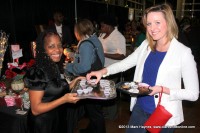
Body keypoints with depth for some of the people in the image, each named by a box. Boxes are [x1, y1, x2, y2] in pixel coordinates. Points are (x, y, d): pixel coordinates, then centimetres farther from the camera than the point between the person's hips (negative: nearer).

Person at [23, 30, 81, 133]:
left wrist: (71, 85, -2)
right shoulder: (38, 73, -24)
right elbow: (35, 109, -23)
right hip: (44, 124, -7)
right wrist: (64, 99, -30)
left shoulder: (55, 67, 0)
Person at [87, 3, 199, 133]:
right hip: (139, 109, 4)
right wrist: (103, 71, -10)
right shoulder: (146, 45, -1)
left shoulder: (183, 52, -16)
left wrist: (163, 89, -24)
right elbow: (124, 63, 4)